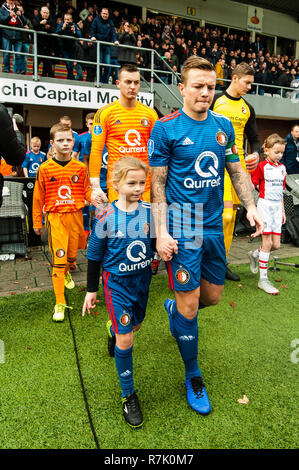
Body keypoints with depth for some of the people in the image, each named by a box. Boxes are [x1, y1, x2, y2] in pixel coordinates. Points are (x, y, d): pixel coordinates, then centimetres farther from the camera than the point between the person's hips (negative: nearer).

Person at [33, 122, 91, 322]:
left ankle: (67, 272, 53)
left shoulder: (80, 168, 3)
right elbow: (38, 197, 5)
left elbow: (87, 190, 10)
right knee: (58, 259, -7)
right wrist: (37, 222, 8)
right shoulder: (45, 169, -1)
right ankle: (60, 303, 1)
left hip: (76, 216, 3)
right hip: (55, 218, -2)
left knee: (72, 255, 15)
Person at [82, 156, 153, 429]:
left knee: (135, 325, 23)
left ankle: (114, 331, 61)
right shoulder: (107, 218, -15)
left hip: (141, 280, 4)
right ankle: (129, 395, 18)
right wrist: (91, 290, 1)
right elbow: (94, 256, -4)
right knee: (126, 340, -3)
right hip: (116, 282, -3)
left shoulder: (151, 212, -9)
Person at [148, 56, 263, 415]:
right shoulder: (165, 128, -6)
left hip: (214, 224, 6)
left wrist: (250, 206, 2)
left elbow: (236, 170, 16)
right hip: (182, 227, -5)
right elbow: (157, 184, -7)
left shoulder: (224, 126, 9)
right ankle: (193, 376, 24)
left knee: (213, 297, 16)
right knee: (189, 306, 0)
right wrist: (161, 232, -14)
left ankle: (174, 307, 49)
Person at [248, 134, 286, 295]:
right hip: (265, 205, -6)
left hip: (277, 207, 6)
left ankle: (255, 254, 34)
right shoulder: (262, 167, -5)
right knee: (267, 243, -8)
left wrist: (283, 210, 19)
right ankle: (263, 280, 1)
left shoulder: (282, 168, 13)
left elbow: (280, 191, 19)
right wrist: (249, 172, -20)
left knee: (276, 244, 3)